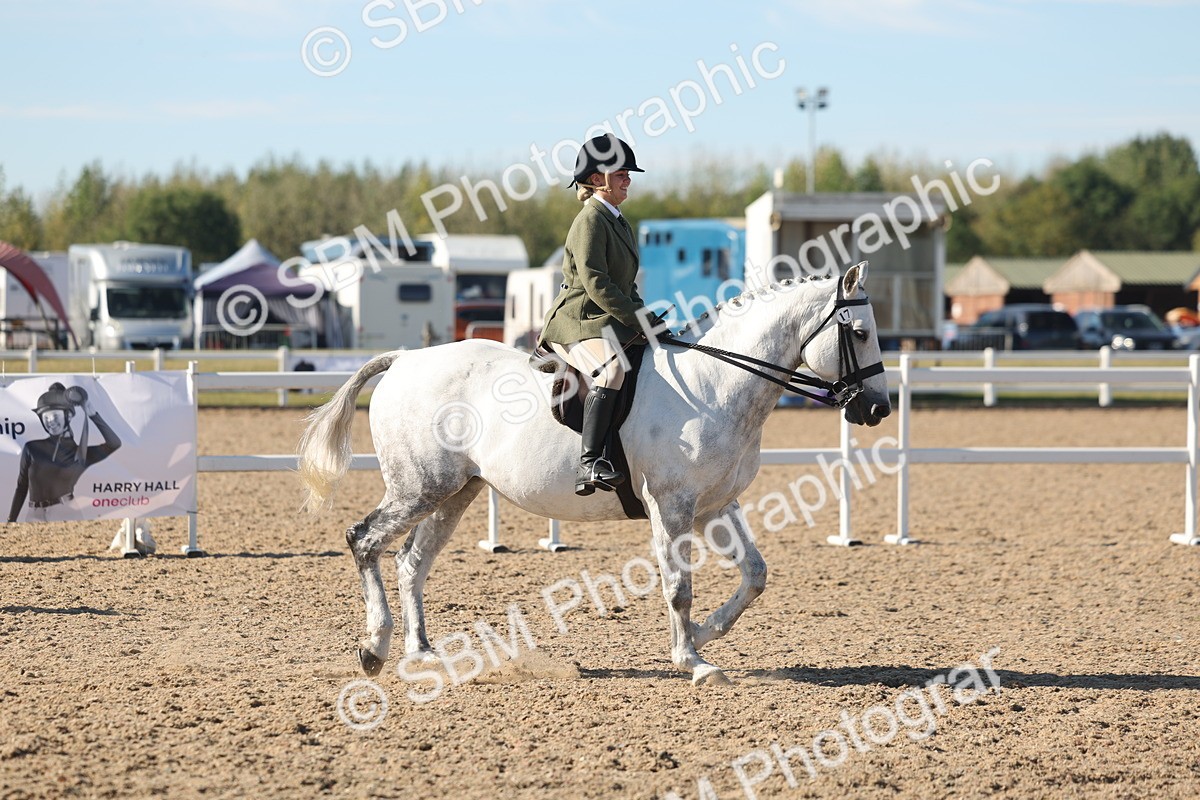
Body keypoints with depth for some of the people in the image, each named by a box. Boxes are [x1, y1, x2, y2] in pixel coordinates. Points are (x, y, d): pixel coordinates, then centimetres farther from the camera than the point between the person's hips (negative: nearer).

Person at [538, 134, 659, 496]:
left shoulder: (618, 222, 20)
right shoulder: (590, 221, -10)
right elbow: (596, 285, -19)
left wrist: (645, 315, 9)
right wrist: (638, 318, -19)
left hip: (611, 322, 11)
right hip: (577, 321, -11)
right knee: (613, 367, -37)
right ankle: (589, 465, -46)